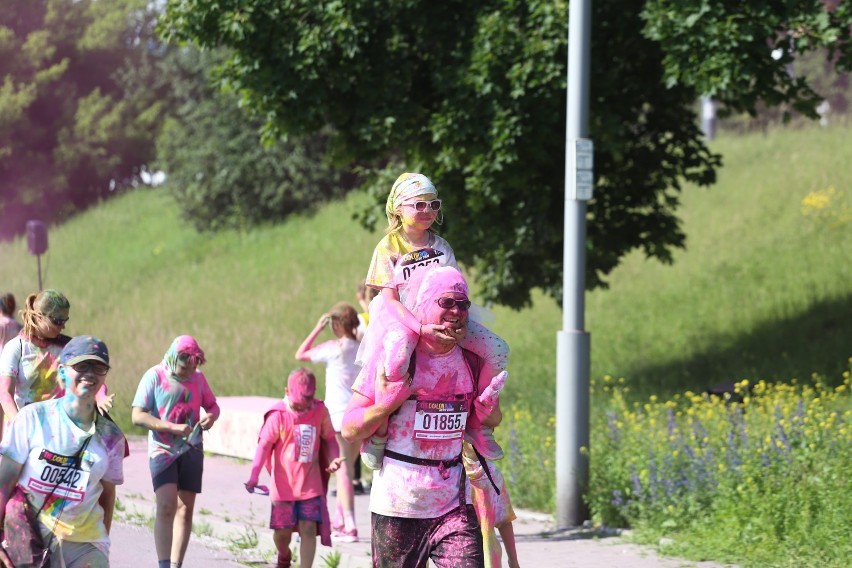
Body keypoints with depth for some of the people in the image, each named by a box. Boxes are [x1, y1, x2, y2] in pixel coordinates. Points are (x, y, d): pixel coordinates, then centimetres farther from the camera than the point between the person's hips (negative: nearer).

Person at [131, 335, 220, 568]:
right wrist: (173, 427, -22)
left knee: (185, 509, 4)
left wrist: (211, 416, -7)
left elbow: (212, 405, 19)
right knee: (166, 506, -18)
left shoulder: (197, 377, 5)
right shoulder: (155, 376, -8)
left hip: (191, 450, 5)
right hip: (163, 450, -5)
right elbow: (138, 416, -13)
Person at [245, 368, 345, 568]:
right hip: (284, 484, -1)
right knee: (282, 529, 11)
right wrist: (254, 475, -20)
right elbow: (264, 445, -12)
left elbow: (329, 439, 11)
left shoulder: (320, 412, -2)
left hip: (310, 484, 1)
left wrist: (333, 459, -8)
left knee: (309, 529, -9)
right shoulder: (278, 416, -12)